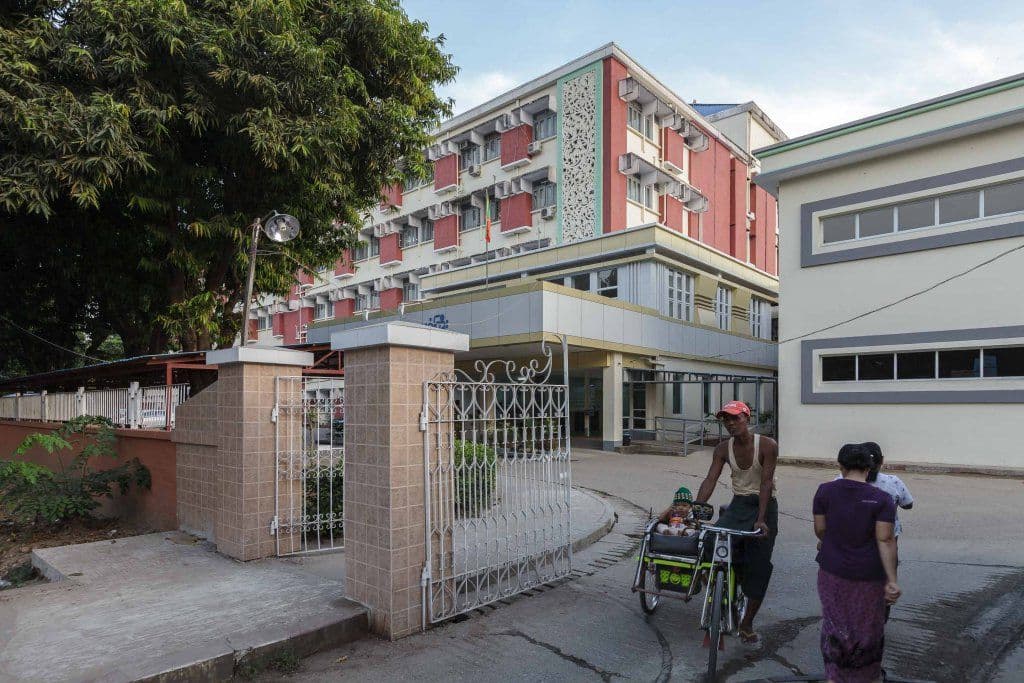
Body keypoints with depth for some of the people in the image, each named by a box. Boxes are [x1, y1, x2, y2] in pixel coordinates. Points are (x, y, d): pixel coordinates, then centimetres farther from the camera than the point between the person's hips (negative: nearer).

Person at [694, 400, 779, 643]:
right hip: (738, 504, 3)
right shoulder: (723, 449, -4)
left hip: (764, 505, -3)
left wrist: (760, 519, -26)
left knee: (758, 566, -1)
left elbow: (766, 482, -20)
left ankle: (747, 623, 13)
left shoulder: (767, 446, -16)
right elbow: (710, 480, -9)